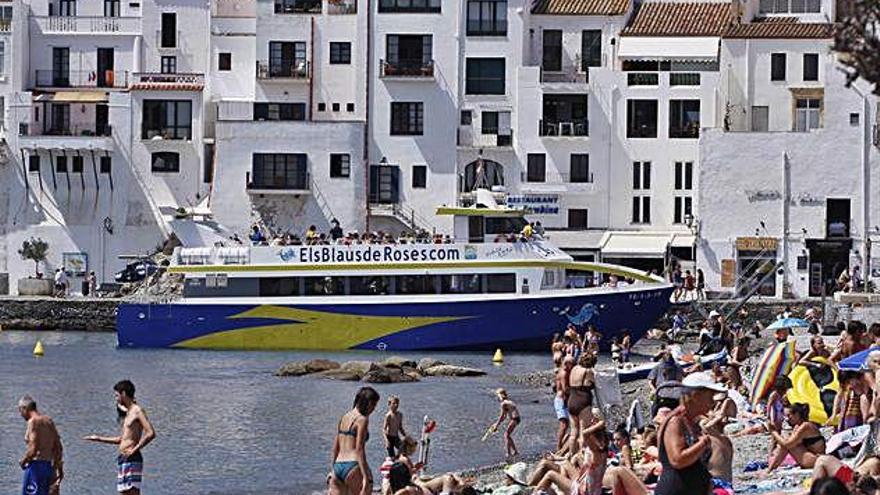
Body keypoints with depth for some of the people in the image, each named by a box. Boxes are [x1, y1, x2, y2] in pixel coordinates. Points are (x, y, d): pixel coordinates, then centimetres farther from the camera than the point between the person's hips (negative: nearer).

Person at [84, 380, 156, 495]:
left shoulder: (137, 411, -9)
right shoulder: (127, 413, 19)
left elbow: (151, 433, -22)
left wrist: (135, 449, -21)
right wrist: (99, 439, 30)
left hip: (132, 460, -10)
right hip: (122, 459, 10)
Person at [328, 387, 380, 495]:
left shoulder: (344, 417, 15)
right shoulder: (362, 420, -8)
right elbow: (359, 449, -16)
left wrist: (332, 470, 25)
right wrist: (366, 476, -18)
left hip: (338, 467, 7)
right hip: (353, 467, -7)